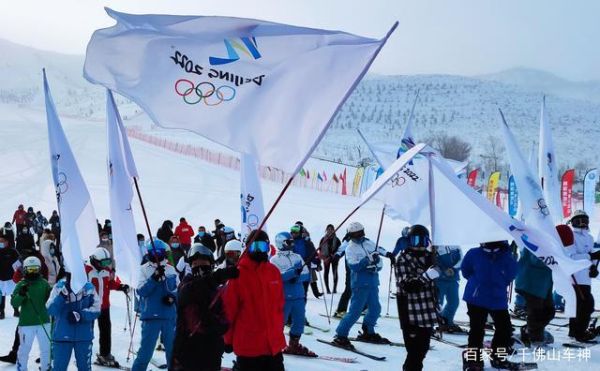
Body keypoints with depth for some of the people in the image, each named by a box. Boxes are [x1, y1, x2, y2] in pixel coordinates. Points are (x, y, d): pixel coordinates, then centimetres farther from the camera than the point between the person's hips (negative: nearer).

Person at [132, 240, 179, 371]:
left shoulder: (171, 270, 6)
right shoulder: (144, 270, -2)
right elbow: (141, 291, -12)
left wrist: (173, 297, -10)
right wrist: (154, 278, -24)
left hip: (170, 316, 3)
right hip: (151, 316, -3)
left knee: (172, 350, 13)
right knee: (146, 350, -3)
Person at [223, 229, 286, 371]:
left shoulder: (274, 272, 5)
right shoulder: (238, 274, -9)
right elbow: (229, 309, -5)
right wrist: (228, 339, 0)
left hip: (274, 342, 4)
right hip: (248, 344, -4)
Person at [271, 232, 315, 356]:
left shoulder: (297, 257, 12)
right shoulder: (274, 259, -1)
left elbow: (306, 275, 4)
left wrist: (296, 278, -15)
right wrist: (294, 272, -26)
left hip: (299, 296, 5)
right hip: (283, 297, -5)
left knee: (299, 321, 10)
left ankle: (294, 345, 26)